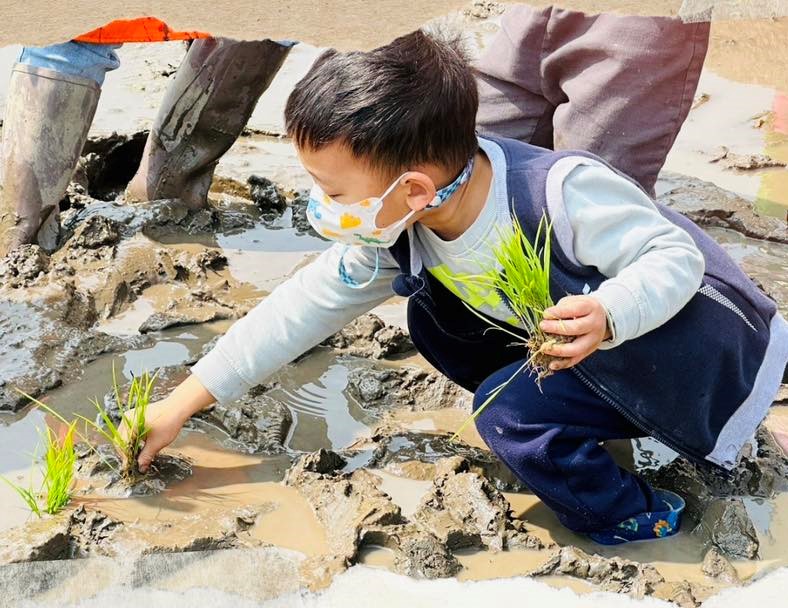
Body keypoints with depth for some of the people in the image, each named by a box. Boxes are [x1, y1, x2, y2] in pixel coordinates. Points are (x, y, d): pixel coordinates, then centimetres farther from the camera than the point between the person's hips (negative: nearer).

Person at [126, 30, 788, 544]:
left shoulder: (564, 193, -34)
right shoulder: (393, 235, -14)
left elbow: (676, 256, -23)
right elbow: (302, 307, -9)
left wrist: (607, 315, -45)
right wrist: (181, 404, -8)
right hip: (584, 358, 7)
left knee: (510, 413, -24)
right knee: (433, 322, -3)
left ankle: (630, 516, 1)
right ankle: (565, 419, 6)